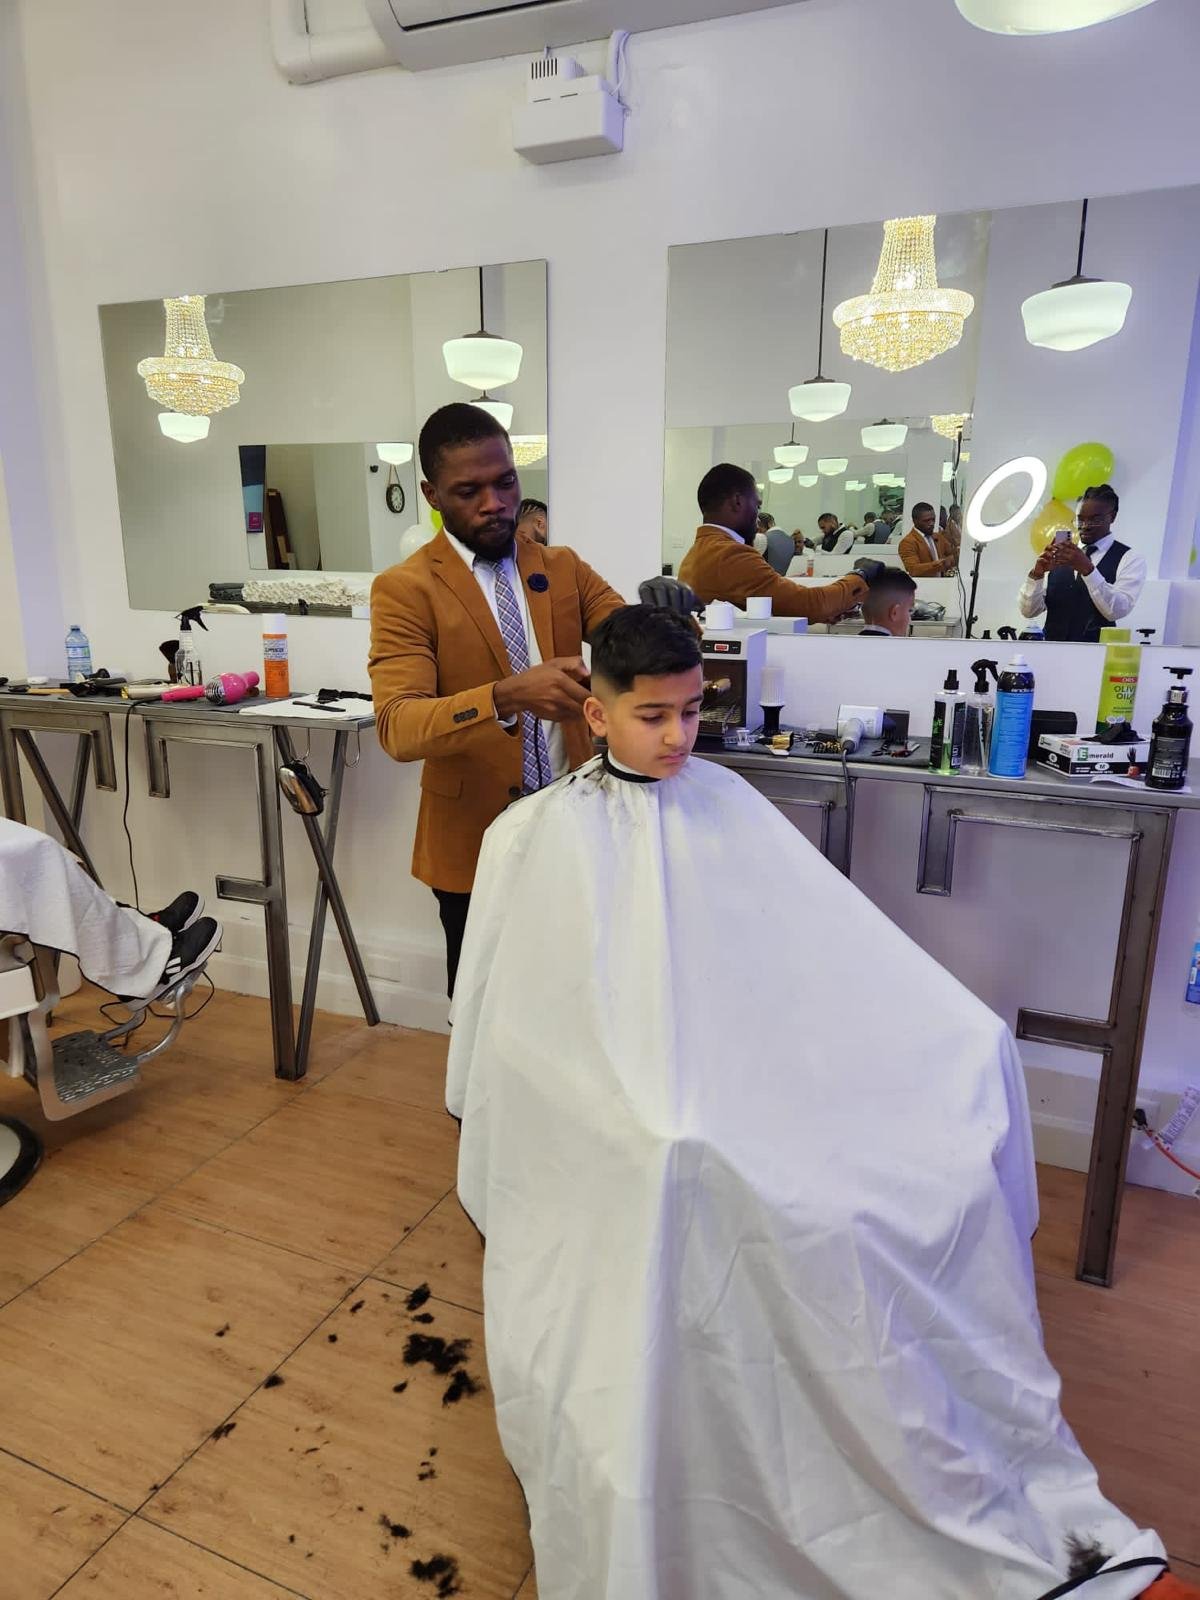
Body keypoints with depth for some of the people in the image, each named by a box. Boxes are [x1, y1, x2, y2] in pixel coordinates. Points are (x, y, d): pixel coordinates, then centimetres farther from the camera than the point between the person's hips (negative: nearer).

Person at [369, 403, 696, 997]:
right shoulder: (404, 588, -10)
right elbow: (398, 727, -23)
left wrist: (663, 614, -26)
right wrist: (506, 696, -39)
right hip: (478, 835, -3)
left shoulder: (564, 567, 5)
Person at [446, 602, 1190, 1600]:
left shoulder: (727, 803, 10)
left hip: (745, 1085, 4)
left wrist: (970, 1033, -2)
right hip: (613, 1117, -3)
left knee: (940, 1155, -19)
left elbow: (837, 944, 7)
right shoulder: (534, 837, 1)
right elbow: (497, 1015, 5)